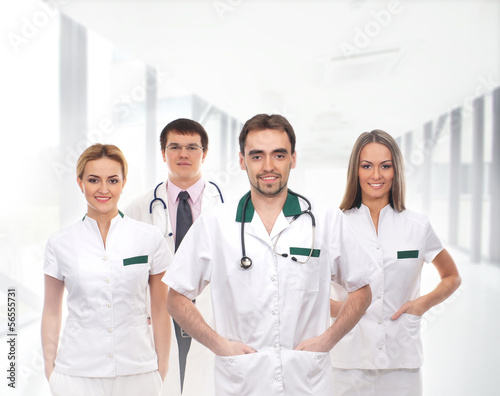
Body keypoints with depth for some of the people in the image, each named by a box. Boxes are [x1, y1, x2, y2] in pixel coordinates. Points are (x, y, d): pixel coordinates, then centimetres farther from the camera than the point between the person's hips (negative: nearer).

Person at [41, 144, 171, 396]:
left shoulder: (150, 239, -5)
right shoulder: (59, 243, -2)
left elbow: (160, 310, 0)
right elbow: (51, 312, 6)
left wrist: (162, 369, 2)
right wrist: (49, 370, 5)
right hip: (77, 374, 1)